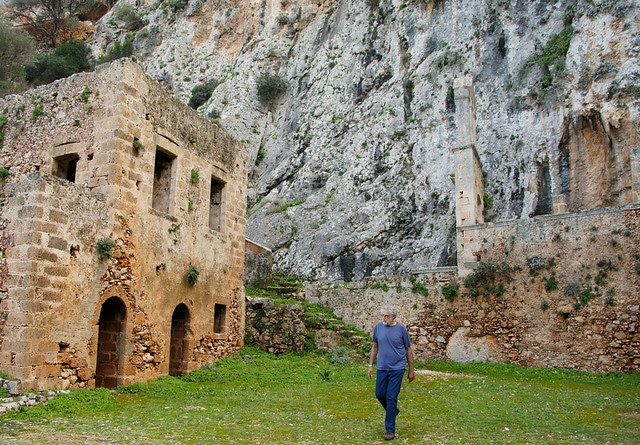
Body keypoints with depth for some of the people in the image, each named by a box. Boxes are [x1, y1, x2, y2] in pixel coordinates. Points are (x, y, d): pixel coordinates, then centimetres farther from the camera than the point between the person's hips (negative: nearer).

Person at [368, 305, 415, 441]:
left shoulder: (401, 328, -7)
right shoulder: (378, 327, 1)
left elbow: (408, 350, 1)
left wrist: (411, 371, 3)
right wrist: (371, 365, 9)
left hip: (397, 369, -4)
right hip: (382, 368, 4)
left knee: (391, 397, -4)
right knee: (380, 394, 9)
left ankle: (390, 430, 6)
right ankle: (393, 411, 39)